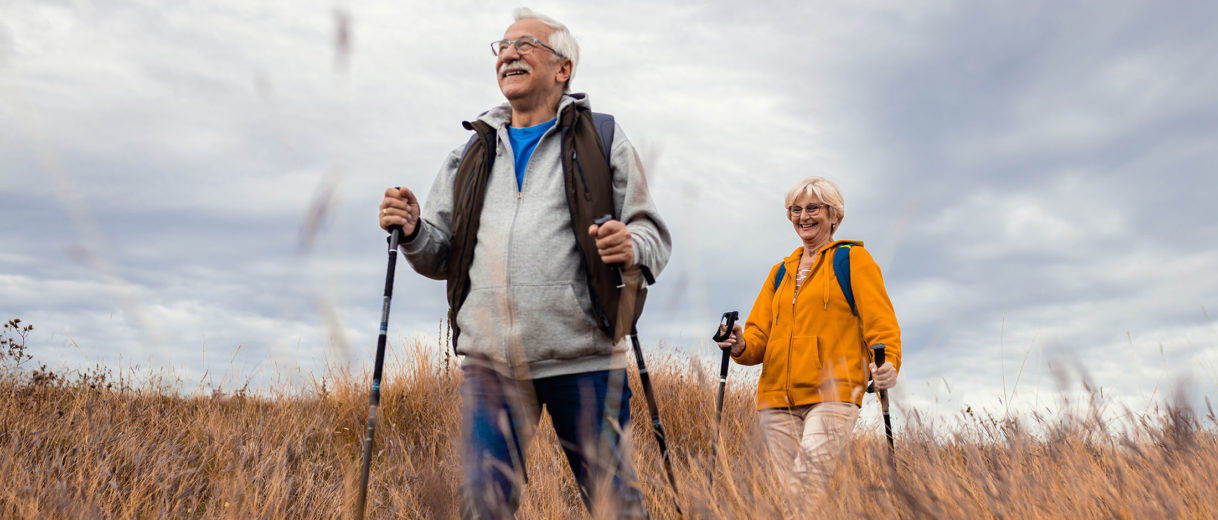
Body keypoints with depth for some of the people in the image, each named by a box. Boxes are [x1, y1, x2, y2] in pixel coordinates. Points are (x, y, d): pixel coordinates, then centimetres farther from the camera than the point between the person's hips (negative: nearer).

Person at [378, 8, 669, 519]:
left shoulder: (602, 139, 9)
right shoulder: (470, 153, 19)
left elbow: (654, 232, 5)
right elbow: (441, 258, 20)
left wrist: (634, 248, -18)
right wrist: (412, 231, -2)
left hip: (582, 361, -3)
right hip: (490, 362, 3)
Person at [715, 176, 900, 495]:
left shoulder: (853, 259, 9)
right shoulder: (780, 272, 24)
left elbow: (879, 322, 0)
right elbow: (760, 332, 18)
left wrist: (888, 364, -20)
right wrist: (741, 346, -6)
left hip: (832, 395, -5)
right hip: (777, 398, 5)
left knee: (808, 483, -24)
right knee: (787, 491, 1)